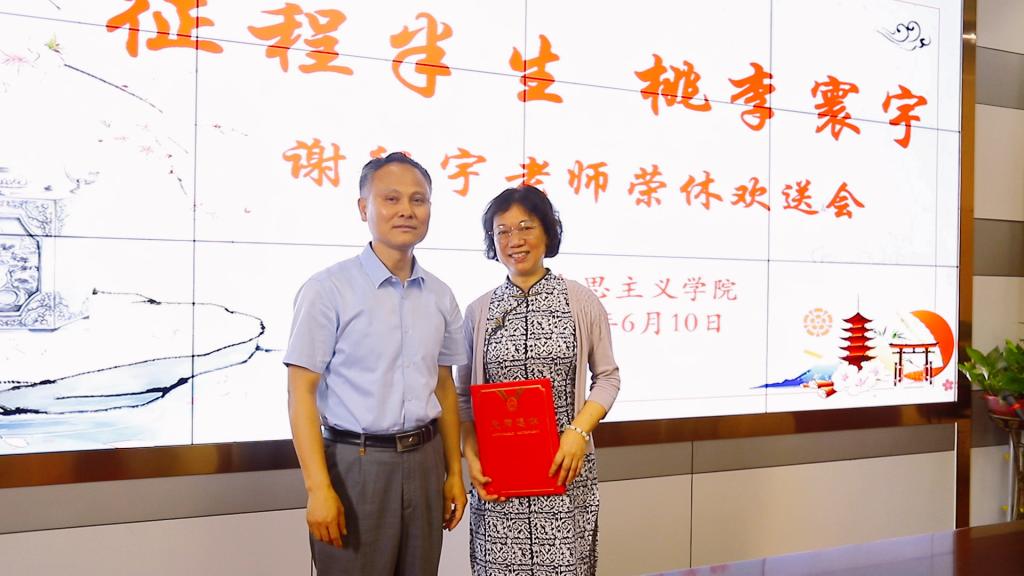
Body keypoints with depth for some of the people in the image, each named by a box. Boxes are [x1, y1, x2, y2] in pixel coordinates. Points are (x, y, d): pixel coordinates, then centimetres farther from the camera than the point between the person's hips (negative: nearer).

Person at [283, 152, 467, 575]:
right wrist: (318, 488, -16)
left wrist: (454, 473, 12)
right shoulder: (328, 289, -10)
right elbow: (301, 392, -11)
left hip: (424, 461, 5)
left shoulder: (440, 297, 7)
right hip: (355, 463, -5)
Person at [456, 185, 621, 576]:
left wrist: (578, 432, -8)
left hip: (566, 470, -1)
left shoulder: (581, 302, 2)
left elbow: (606, 377, 6)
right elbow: (464, 395, 11)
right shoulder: (479, 311, 6)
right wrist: (470, 456, -2)